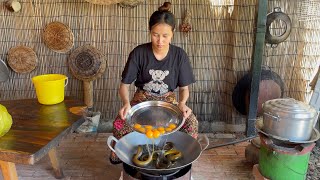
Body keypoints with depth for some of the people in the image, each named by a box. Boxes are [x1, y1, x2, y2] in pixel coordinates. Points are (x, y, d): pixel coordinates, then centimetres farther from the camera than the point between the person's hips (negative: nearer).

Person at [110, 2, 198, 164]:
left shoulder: (179, 55, -10)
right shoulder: (139, 53, -14)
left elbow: (184, 88, -4)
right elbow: (124, 85, -10)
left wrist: (182, 102, -26)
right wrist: (126, 102, -31)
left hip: (168, 100, 1)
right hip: (142, 100, 0)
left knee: (191, 122, -28)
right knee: (118, 125, -29)